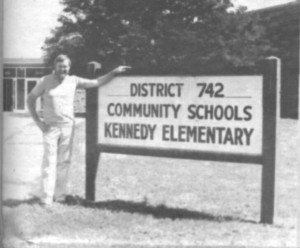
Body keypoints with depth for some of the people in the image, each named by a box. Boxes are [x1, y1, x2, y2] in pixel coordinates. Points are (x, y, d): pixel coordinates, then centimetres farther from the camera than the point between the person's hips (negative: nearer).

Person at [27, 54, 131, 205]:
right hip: (50, 127, -2)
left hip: (67, 126, 3)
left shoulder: (73, 81, 4)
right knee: (49, 162, -5)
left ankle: (60, 196, 15)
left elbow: (97, 83, 7)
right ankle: (46, 198, -2)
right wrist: (37, 121, -2)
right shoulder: (45, 81, -2)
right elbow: (30, 99, 5)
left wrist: (114, 72, 0)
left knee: (64, 162, 6)